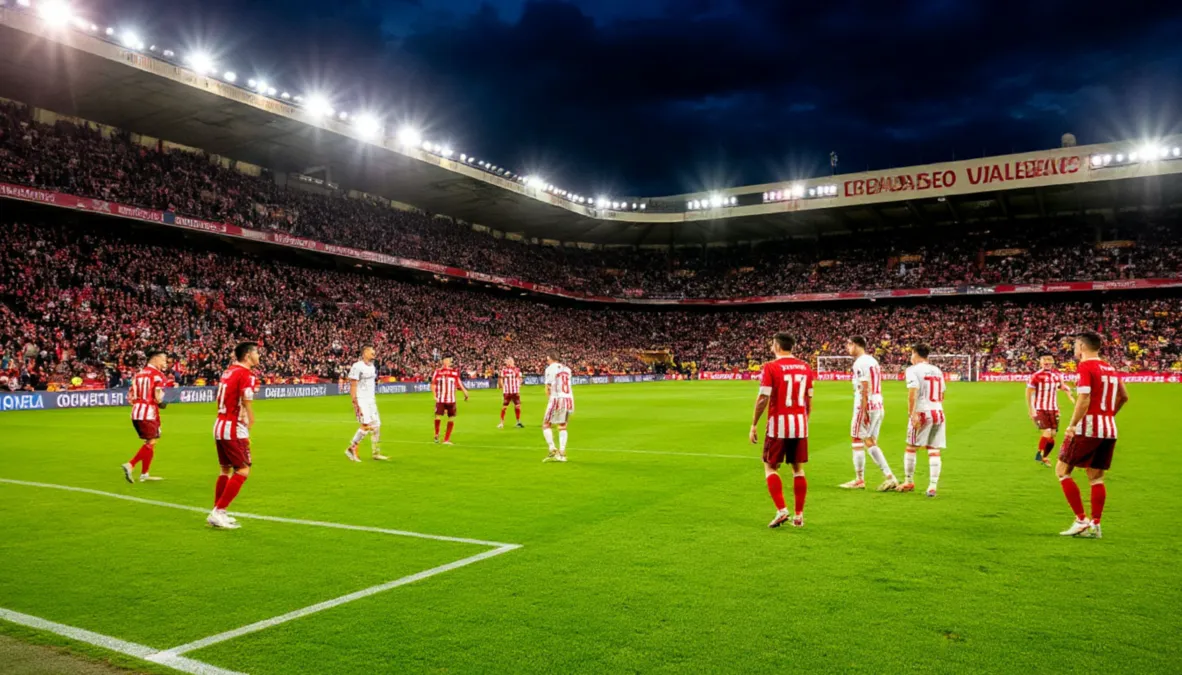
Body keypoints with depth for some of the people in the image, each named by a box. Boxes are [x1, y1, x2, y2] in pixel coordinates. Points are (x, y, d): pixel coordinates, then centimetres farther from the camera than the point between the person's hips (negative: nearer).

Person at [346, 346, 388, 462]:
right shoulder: (357, 367, -13)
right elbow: (353, 386, -15)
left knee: (376, 425, 6)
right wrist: (356, 404, -20)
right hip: (361, 400, -8)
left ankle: (376, 453, 14)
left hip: (371, 400, 9)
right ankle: (351, 449, 1)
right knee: (366, 425, -14)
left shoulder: (372, 367, 13)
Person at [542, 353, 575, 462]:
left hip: (557, 399, -6)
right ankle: (562, 453, 12)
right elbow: (567, 385, 16)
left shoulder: (550, 368, -2)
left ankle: (553, 450, -8)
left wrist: (548, 400, 7)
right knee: (562, 427, 17)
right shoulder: (567, 369, 15)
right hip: (569, 398, 6)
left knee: (546, 425, 6)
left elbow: (548, 387, -4)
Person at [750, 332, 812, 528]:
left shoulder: (770, 367, -8)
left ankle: (781, 510, -4)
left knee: (770, 468, 8)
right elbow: (809, 400, 11)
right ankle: (799, 515, 14)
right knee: (798, 469, 12)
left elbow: (763, 399, -12)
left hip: (778, 425, -4)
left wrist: (754, 425, -5)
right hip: (800, 424, 5)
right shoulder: (805, 367, 7)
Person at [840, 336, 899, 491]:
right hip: (878, 406, 9)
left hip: (866, 406, -9)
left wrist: (863, 410, -19)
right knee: (870, 443, 13)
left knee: (857, 440, 2)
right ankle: (889, 477, 6)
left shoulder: (860, 362, -12)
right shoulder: (873, 360, 16)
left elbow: (864, 388, -18)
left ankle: (859, 480, 8)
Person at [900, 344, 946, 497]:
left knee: (911, 448, 8)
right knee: (934, 451, 4)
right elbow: (942, 396, 18)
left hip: (922, 412, -5)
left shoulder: (913, 370, -4)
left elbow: (912, 394, -16)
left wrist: (912, 414, -18)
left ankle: (909, 482, 15)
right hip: (938, 413, 5)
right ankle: (932, 486, -1)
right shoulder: (938, 371, 15)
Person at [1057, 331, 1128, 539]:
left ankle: (1081, 521, 0)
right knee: (1096, 478, 11)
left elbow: (1084, 400, -19)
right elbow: (1124, 397, 23)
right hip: (1109, 430, 8)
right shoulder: (1109, 368, 14)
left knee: (1062, 470, 3)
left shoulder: (1085, 367, -10)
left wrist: (1071, 426, -16)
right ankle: (1095, 525, 10)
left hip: (1087, 428, -7)